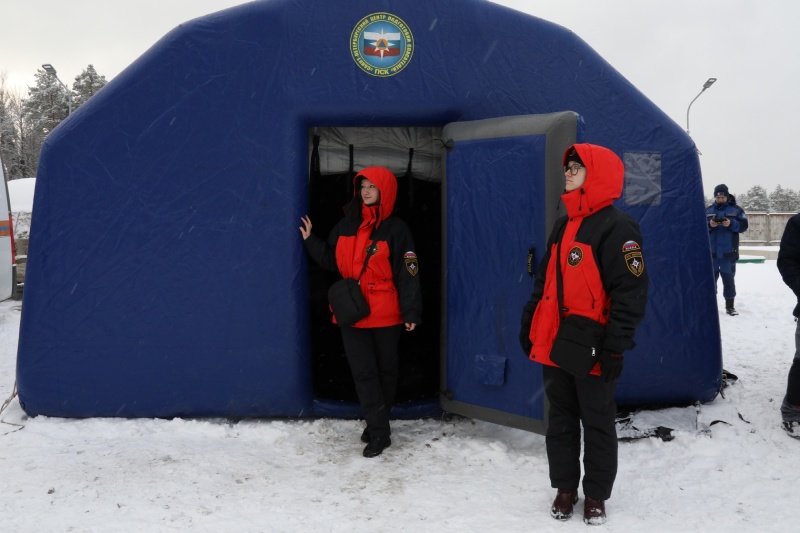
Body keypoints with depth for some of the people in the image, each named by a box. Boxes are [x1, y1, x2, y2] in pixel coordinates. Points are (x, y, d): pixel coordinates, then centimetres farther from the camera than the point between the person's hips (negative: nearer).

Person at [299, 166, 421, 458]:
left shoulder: (396, 229, -6)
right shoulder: (346, 225, 8)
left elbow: (408, 273, -9)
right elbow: (332, 261, 15)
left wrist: (411, 312, -13)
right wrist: (310, 241, 3)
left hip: (385, 315, -3)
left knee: (385, 370, 10)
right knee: (363, 372, 0)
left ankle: (377, 425, 25)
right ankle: (379, 431, 7)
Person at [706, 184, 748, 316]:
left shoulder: (736, 210, 2)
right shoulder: (708, 210, 7)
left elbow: (743, 225, -4)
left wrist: (731, 224, -21)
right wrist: (709, 225, -18)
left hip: (728, 252, -2)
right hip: (711, 251, 2)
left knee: (728, 278, 3)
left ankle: (729, 306, 9)